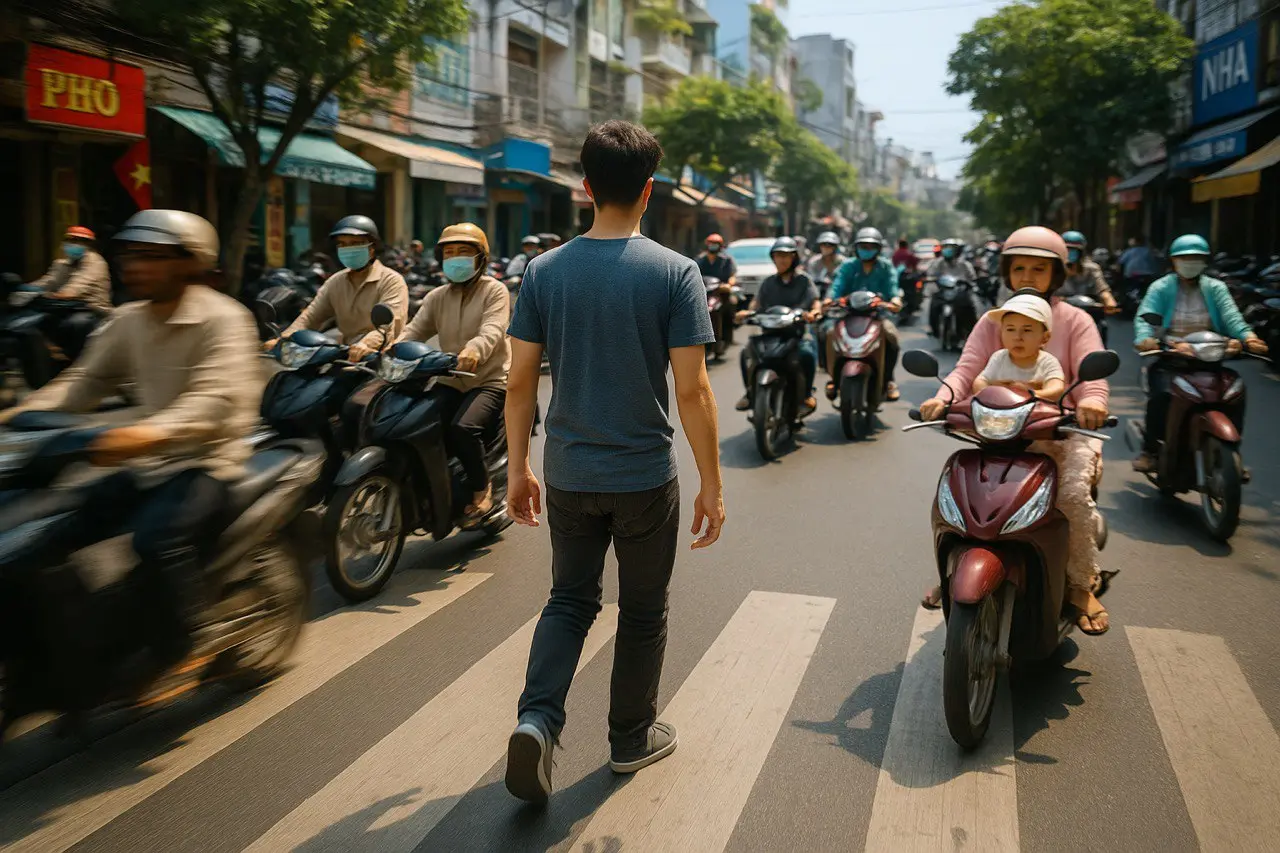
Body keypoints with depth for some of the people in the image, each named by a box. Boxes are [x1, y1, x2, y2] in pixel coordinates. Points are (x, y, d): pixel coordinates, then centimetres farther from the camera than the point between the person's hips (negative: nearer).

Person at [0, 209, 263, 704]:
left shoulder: (222, 318, -13)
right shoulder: (129, 321, 11)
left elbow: (215, 398, -27)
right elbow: (86, 380, 10)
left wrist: (150, 433, -45)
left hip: (208, 462, -7)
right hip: (146, 464, 8)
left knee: (158, 538, -33)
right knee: (57, 536, -5)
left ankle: (177, 652, -12)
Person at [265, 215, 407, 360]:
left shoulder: (392, 281, -5)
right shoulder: (335, 282, 16)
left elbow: (389, 323, -20)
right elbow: (311, 316, 12)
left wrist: (367, 344, -40)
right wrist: (283, 339, -7)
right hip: (347, 355, 5)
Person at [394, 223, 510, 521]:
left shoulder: (494, 290, -2)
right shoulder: (437, 298, 14)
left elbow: (493, 330, -20)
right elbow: (414, 330, 1)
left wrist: (474, 350, -43)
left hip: (490, 379, -5)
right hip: (450, 381, 5)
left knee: (463, 428, -30)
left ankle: (482, 489, -5)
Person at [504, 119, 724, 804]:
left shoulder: (545, 271, -2)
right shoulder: (675, 273, -11)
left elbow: (521, 380, -1)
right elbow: (692, 391, -14)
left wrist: (518, 469, 10)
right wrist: (712, 485, -5)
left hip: (569, 475, 3)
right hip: (645, 477, -2)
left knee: (570, 600, 19)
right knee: (642, 612, 16)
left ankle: (537, 718, 1)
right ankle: (632, 736, 31)